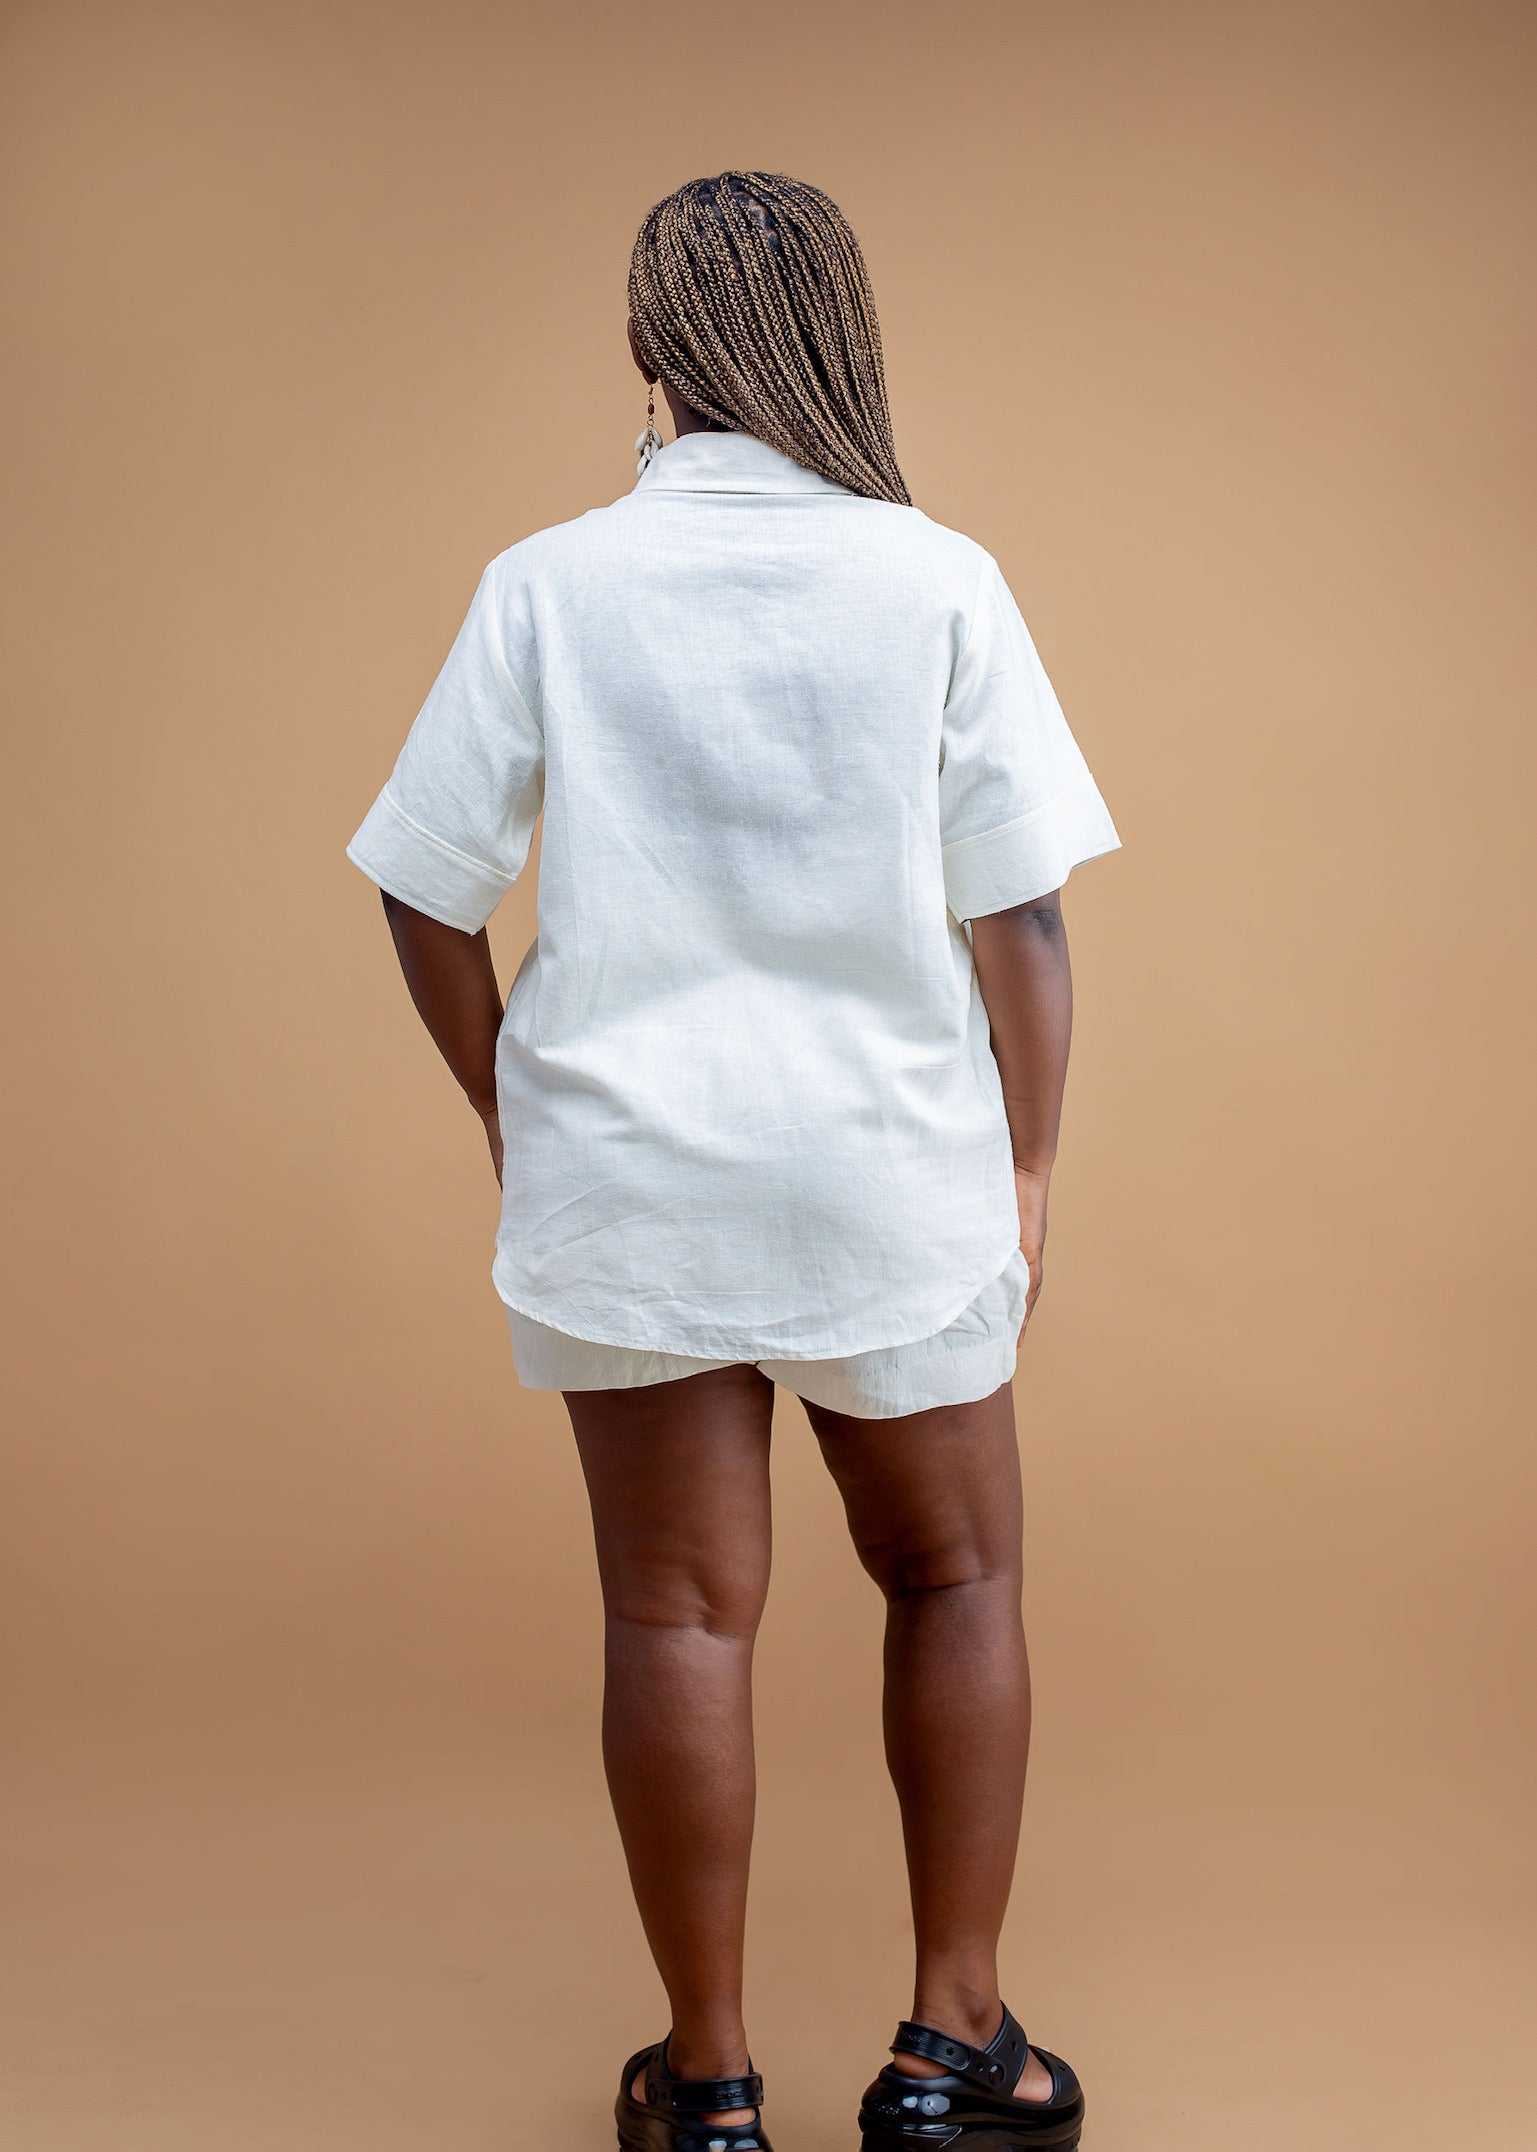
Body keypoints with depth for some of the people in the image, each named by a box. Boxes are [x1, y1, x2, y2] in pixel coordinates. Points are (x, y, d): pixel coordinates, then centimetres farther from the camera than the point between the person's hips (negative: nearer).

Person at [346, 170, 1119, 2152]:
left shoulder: (546, 586, -3)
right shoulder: (936, 581, -5)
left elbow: (427, 893, -1)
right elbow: (1020, 915, -6)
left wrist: (512, 1111, 13)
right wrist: (1026, 1173, 5)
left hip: (620, 1169, 1)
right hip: (887, 1168, 0)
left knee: (679, 1612, 9)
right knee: (957, 1579, 18)